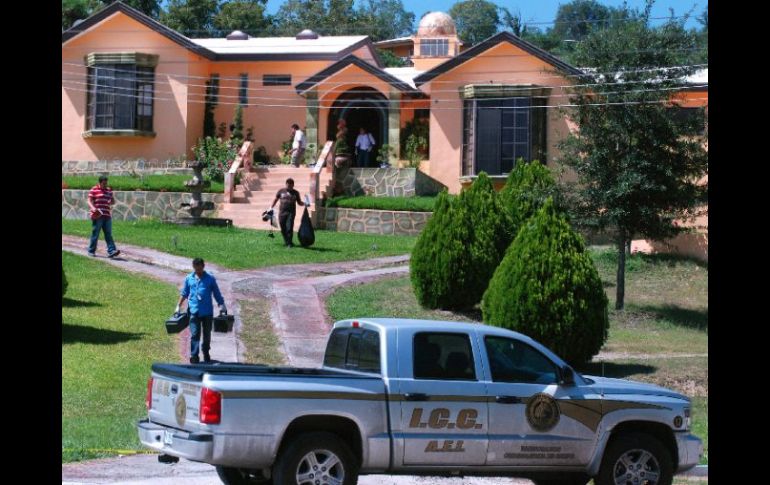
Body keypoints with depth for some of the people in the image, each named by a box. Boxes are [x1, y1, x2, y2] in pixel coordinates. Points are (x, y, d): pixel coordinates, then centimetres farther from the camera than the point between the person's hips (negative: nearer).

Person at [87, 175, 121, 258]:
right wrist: (93, 208, -25)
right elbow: (89, 201, -5)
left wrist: (109, 203, -3)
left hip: (107, 216, 5)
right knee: (95, 234, 0)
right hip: (97, 216, -5)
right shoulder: (94, 190, 0)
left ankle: (111, 251, -8)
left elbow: (113, 201, 22)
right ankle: (91, 251, 10)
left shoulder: (109, 190, 17)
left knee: (108, 234, -1)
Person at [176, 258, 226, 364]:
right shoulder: (189, 279, 3)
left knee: (207, 334, 11)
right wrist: (178, 306, 11)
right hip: (194, 311, 0)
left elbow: (217, 294, 5)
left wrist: (222, 305, -2)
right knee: (194, 335, -8)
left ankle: (206, 354, 27)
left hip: (207, 311, 0)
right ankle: (194, 356, -6)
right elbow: (184, 293, 13)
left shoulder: (210, 279, -1)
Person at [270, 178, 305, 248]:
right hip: (282, 212, 1)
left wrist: (304, 203, -4)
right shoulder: (281, 191, 9)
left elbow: (299, 202, 15)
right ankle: (286, 240, 23)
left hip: (291, 213, -1)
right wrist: (271, 208, 12)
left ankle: (289, 243, -8)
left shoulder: (295, 193, 10)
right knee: (283, 229, 4)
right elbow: (275, 200, 17)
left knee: (289, 228, -12)